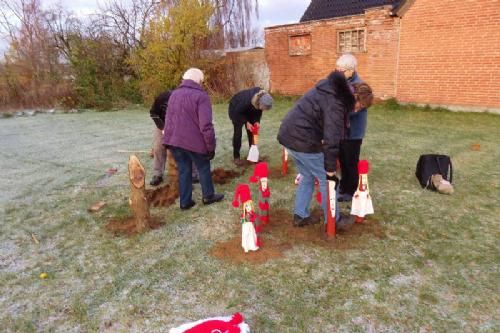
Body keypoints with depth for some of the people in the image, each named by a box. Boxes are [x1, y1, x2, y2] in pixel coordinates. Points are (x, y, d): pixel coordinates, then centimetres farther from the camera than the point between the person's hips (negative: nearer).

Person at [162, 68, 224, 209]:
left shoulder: (174, 94, 12)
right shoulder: (201, 96, -11)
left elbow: (168, 120, 18)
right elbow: (206, 125, -17)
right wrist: (211, 146, -9)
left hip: (174, 140, 6)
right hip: (194, 141, -6)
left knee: (183, 170, 15)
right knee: (203, 168, 14)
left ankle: (185, 201, 19)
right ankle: (208, 196, 27)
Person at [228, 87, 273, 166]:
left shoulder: (262, 99, -27)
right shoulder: (246, 100, -44)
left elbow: (259, 110, -7)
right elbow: (237, 112, -27)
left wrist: (257, 121, -19)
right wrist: (246, 122, -28)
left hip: (249, 110, 5)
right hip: (236, 109, -5)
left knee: (252, 131, 4)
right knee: (238, 132, -8)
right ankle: (236, 157, 1)